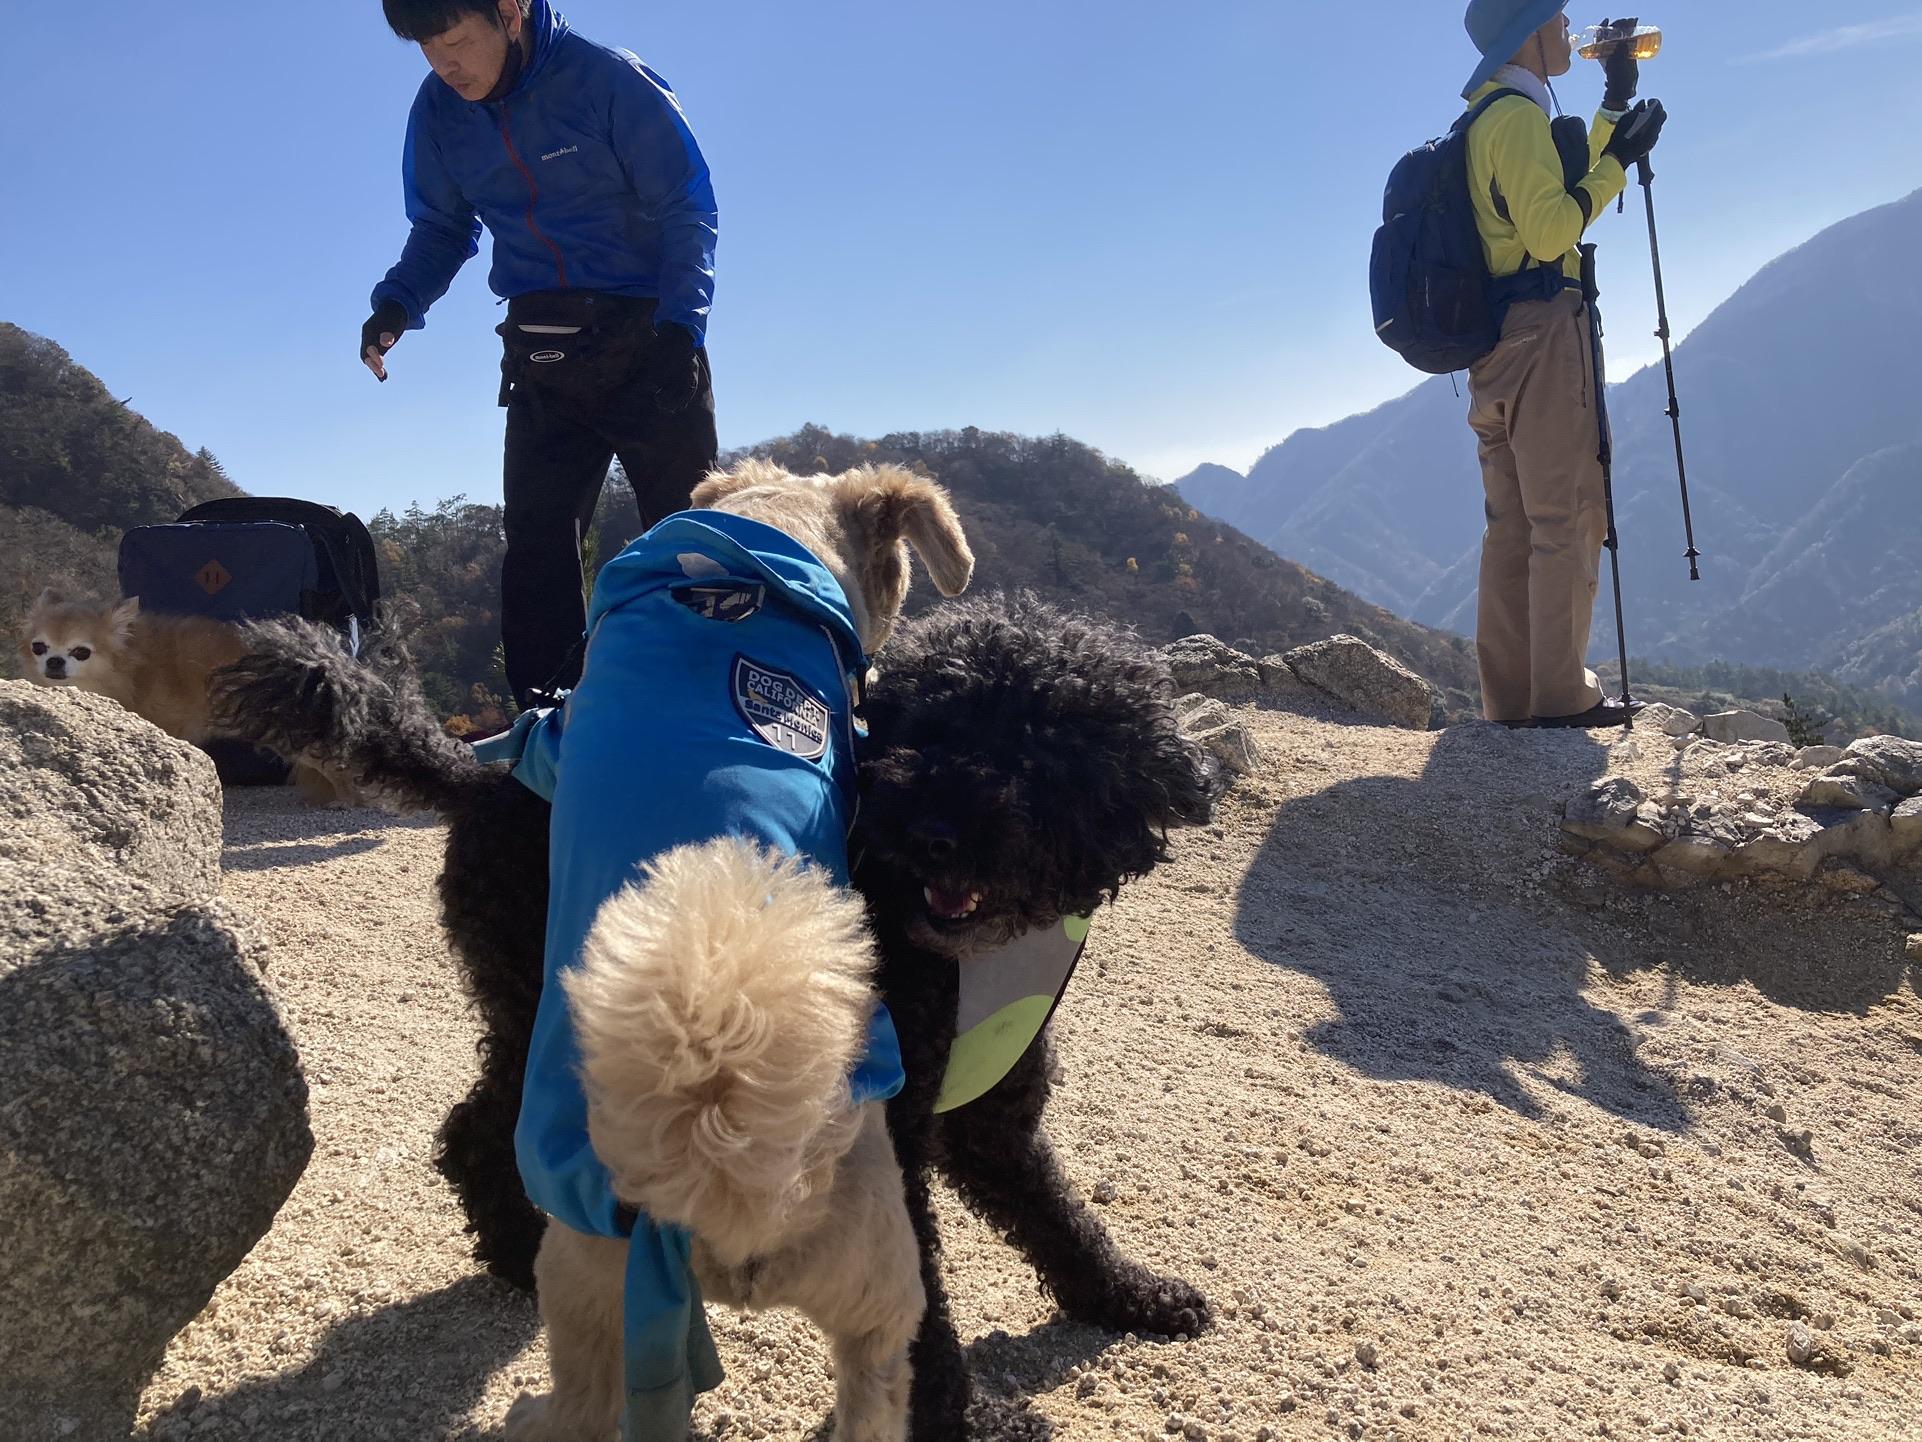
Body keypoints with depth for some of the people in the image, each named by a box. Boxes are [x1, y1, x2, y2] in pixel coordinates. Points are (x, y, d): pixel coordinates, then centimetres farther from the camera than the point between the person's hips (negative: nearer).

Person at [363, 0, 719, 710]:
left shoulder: (609, 79, -12)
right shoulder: (437, 111, 3)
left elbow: (689, 210, -9)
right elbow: (440, 228, 15)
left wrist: (680, 327, -20)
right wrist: (398, 302, -4)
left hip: (644, 335, -4)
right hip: (540, 351, 4)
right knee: (537, 538, -2)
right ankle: (541, 712, 2)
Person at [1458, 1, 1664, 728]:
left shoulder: (1485, 120, 22)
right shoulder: (1518, 114, -8)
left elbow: (1558, 194, 32)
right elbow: (1550, 230, -18)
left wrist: (1614, 108, 31)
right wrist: (1620, 160, -11)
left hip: (1491, 343, 10)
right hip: (1542, 337, -10)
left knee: (1513, 526, 7)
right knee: (1568, 520, -7)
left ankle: (1510, 696, 9)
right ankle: (1563, 696, -6)